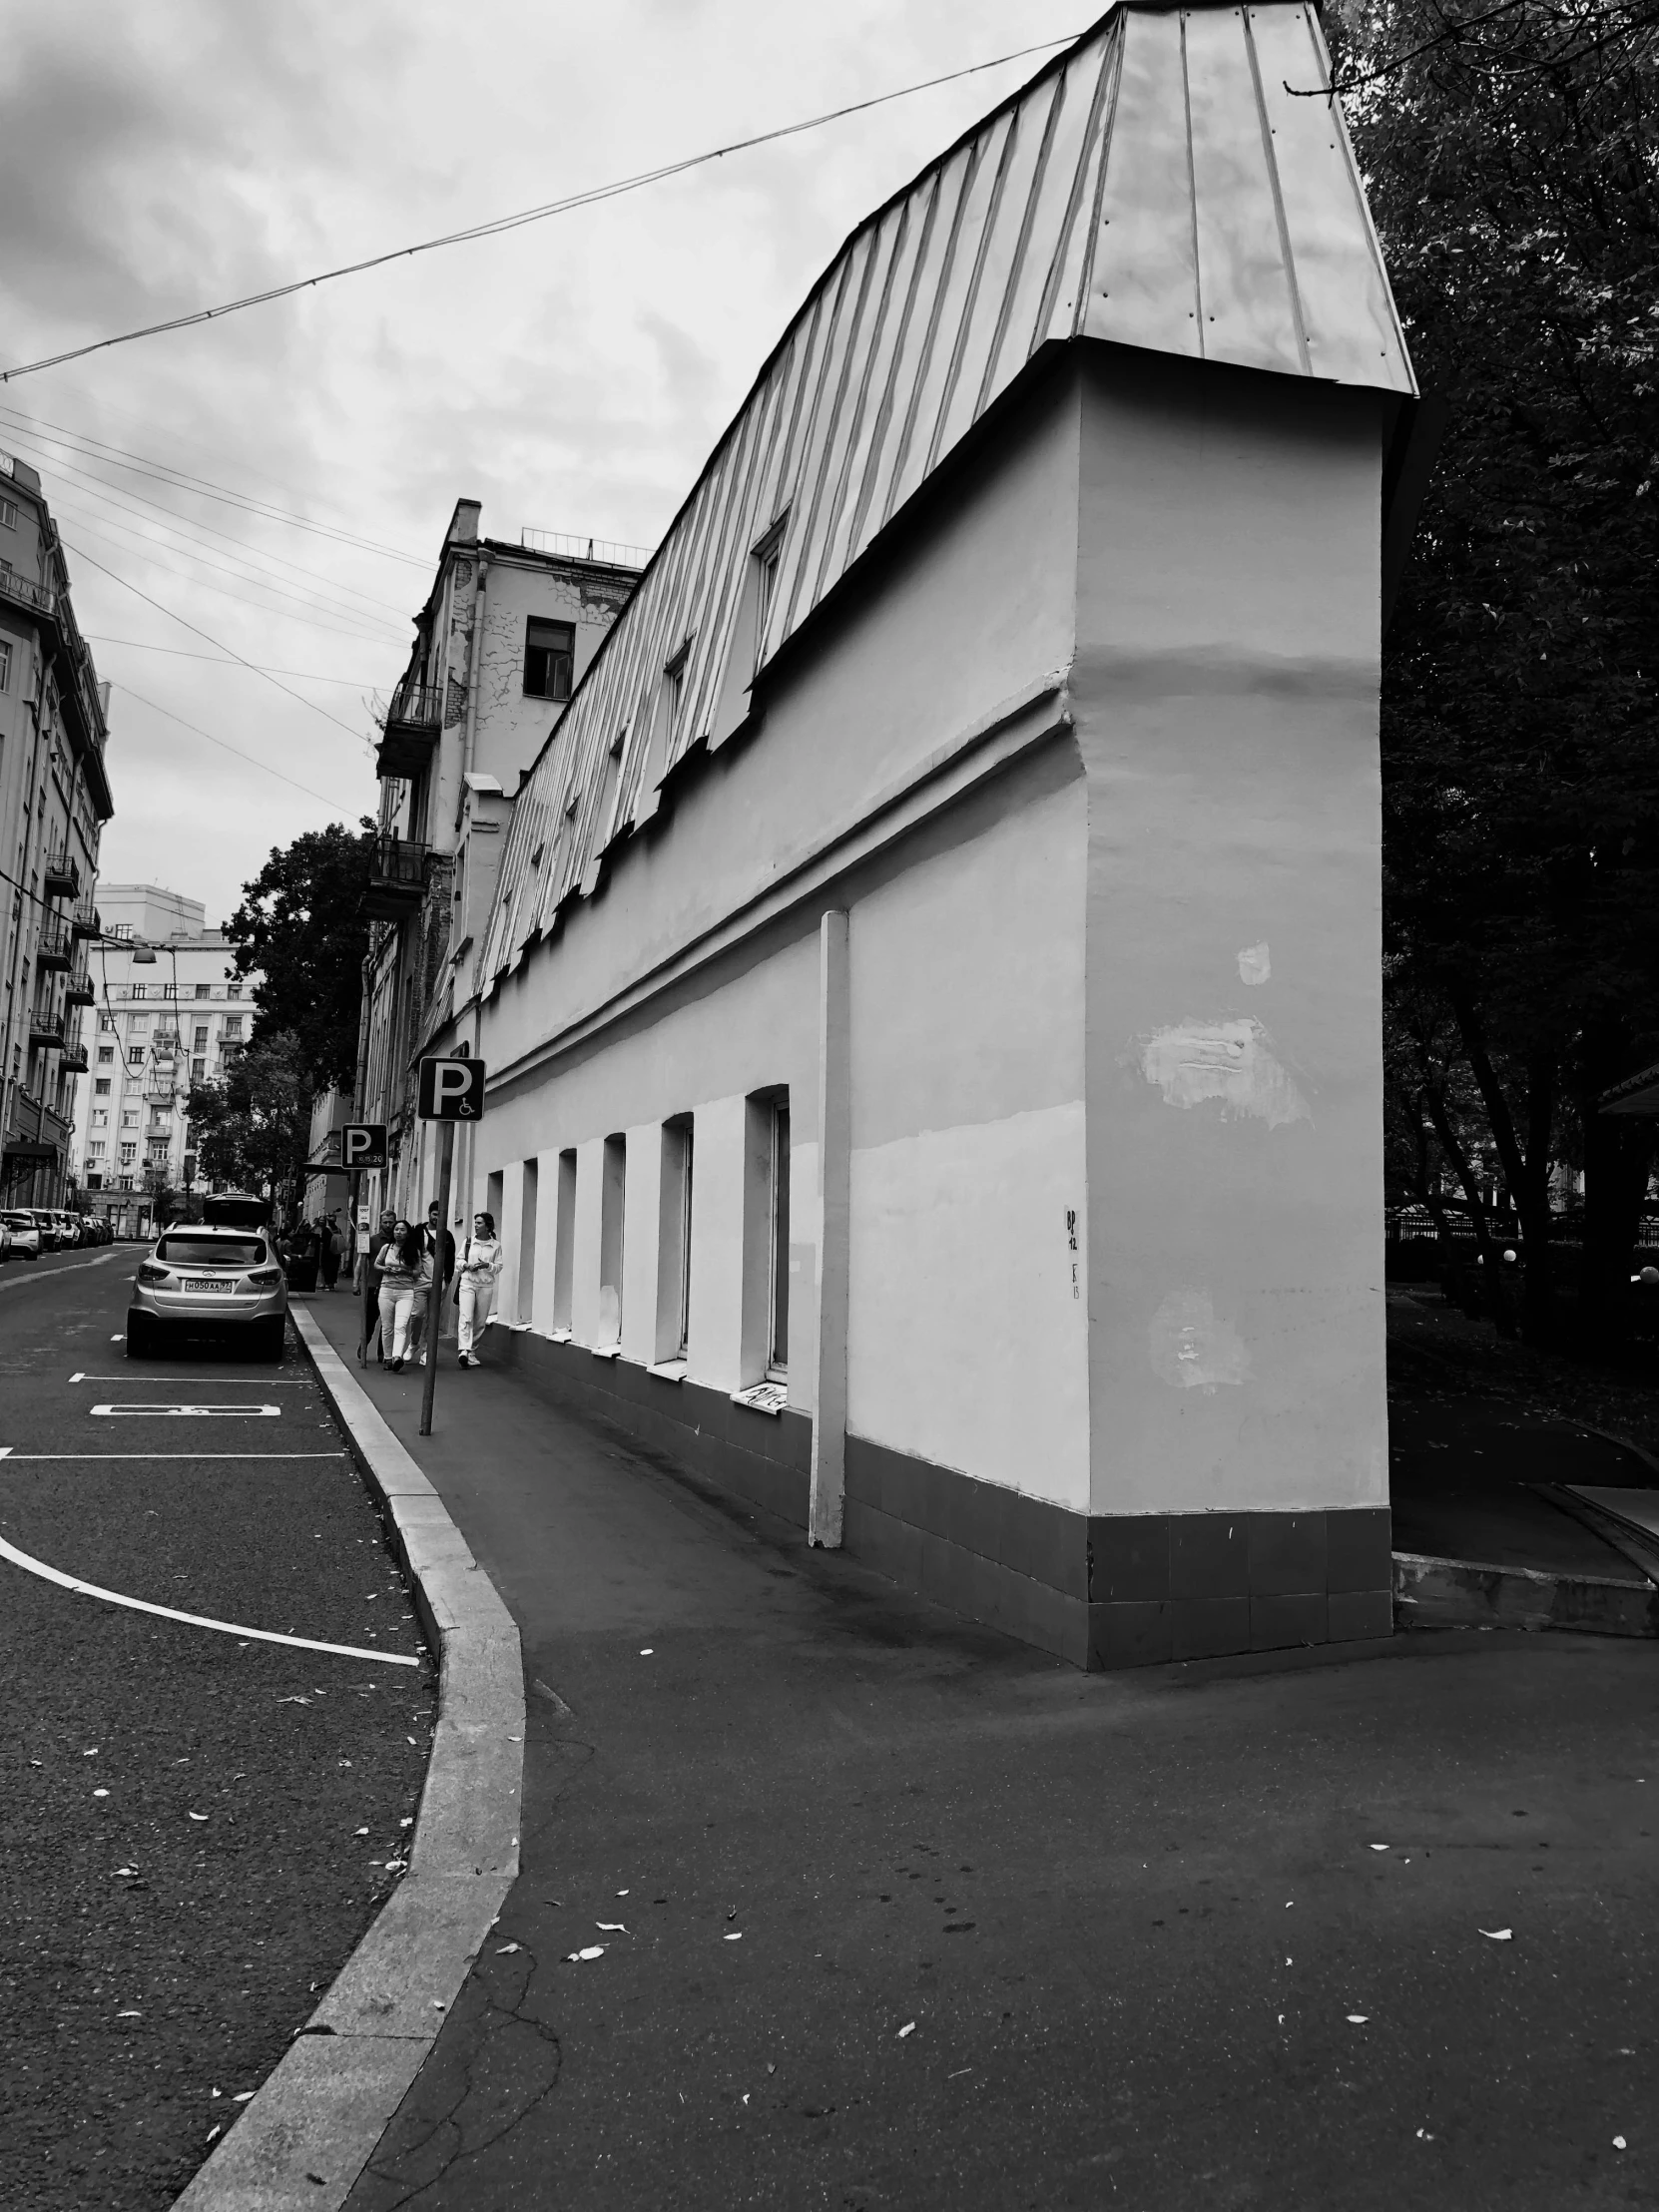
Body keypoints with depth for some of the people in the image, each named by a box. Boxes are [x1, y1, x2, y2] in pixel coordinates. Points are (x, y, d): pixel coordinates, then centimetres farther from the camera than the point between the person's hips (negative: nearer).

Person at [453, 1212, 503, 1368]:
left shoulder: (496, 1246, 3)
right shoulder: (468, 1241, 6)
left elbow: (499, 1266, 4)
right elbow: (459, 1259, 10)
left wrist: (487, 1265, -15)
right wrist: (467, 1265, -11)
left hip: (486, 1286, 1)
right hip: (467, 1283, -1)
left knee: (480, 1321, 6)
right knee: (466, 1318, -15)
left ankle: (470, 1349, 21)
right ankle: (464, 1350, -23)